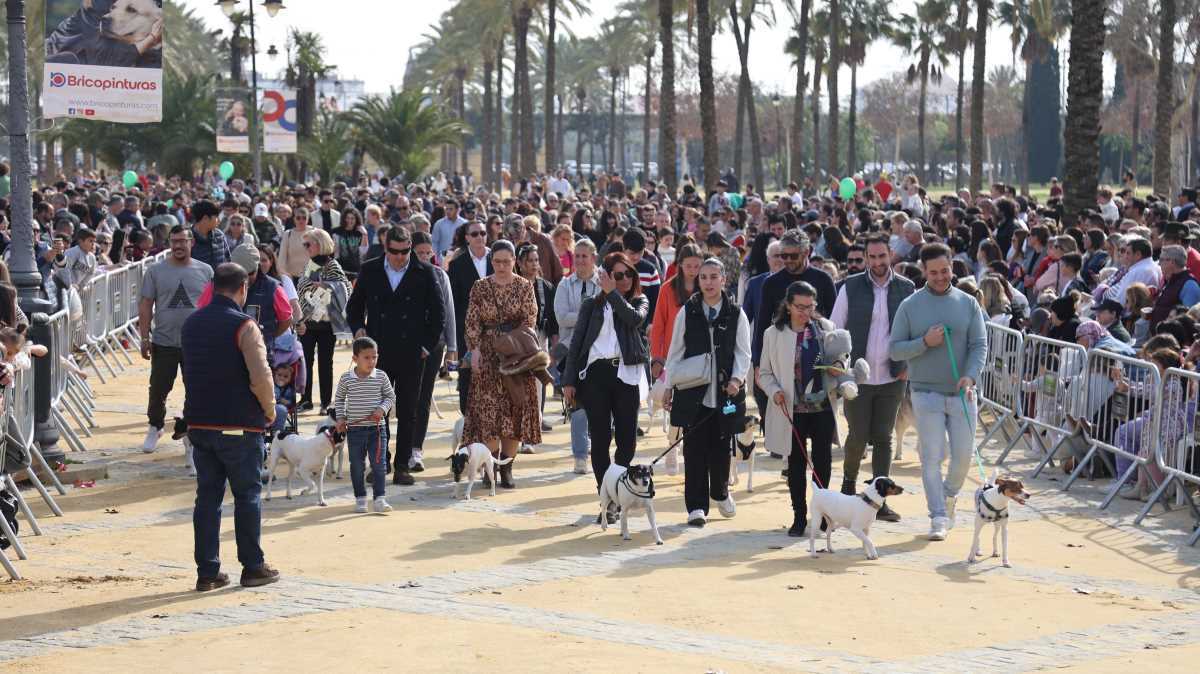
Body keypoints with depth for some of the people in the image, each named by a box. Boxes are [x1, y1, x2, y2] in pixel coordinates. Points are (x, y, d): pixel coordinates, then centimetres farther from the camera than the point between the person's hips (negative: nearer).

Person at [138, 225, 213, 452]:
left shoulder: (205, 271, 3)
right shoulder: (156, 271, 1)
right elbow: (145, 305, 2)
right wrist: (144, 338, -3)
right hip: (164, 342, 0)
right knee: (158, 389, 5)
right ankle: (155, 428, 24)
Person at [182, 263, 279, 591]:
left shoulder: (191, 324, 9)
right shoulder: (243, 325, -13)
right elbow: (260, 376, -21)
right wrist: (269, 410, -4)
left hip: (199, 423, 6)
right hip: (239, 425, -6)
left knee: (207, 496, 9)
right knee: (247, 495, 6)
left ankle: (207, 571, 9)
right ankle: (253, 567, 11)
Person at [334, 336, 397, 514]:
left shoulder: (381, 377, -3)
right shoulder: (346, 378, -2)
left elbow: (391, 396, 7)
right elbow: (339, 399, 12)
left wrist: (382, 409, -10)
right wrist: (340, 418, 2)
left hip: (377, 428, 0)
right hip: (354, 429, 0)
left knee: (379, 464, -3)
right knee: (357, 465, 7)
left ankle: (379, 499, 1)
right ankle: (360, 499, 18)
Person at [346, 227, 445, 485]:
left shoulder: (424, 273, 1)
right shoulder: (370, 270, 6)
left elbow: (438, 312, 5)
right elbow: (354, 305, 15)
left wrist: (428, 345, 0)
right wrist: (357, 328, -3)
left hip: (411, 354, -1)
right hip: (377, 352, 1)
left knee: (407, 413, 3)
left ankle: (402, 465, 10)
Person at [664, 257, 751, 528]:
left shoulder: (736, 314, 3)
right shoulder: (687, 312, 4)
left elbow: (743, 352, 3)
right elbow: (675, 352, 8)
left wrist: (737, 379, -14)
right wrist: (668, 387, 6)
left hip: (725, 392, 0)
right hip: (693, 393, 0)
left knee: (721, 447, 6)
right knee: (695, 449, -3)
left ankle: (720, 492, 33)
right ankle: (696, 506, 2)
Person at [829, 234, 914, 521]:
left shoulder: (906, 288, 3)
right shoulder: (851, 287, -2)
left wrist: (907, 365, 3)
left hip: (892, 378, 1)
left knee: (883, 439, 4)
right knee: (858, 436, 1)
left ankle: (880, 500, 9)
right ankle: (848, 484, 28)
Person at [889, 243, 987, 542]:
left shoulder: (968, 304, 4)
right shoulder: (910, 306, 0)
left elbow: (979, 345, -1)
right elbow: (894, 350, -1)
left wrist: (971, 376, -17)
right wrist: (924, 342, -17)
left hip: (961, 393, 2)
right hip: (926, 392, -2)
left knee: (964, 454, 3)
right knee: (932, 456, -3)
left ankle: (949, 495, 31)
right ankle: (938, 517, 2)